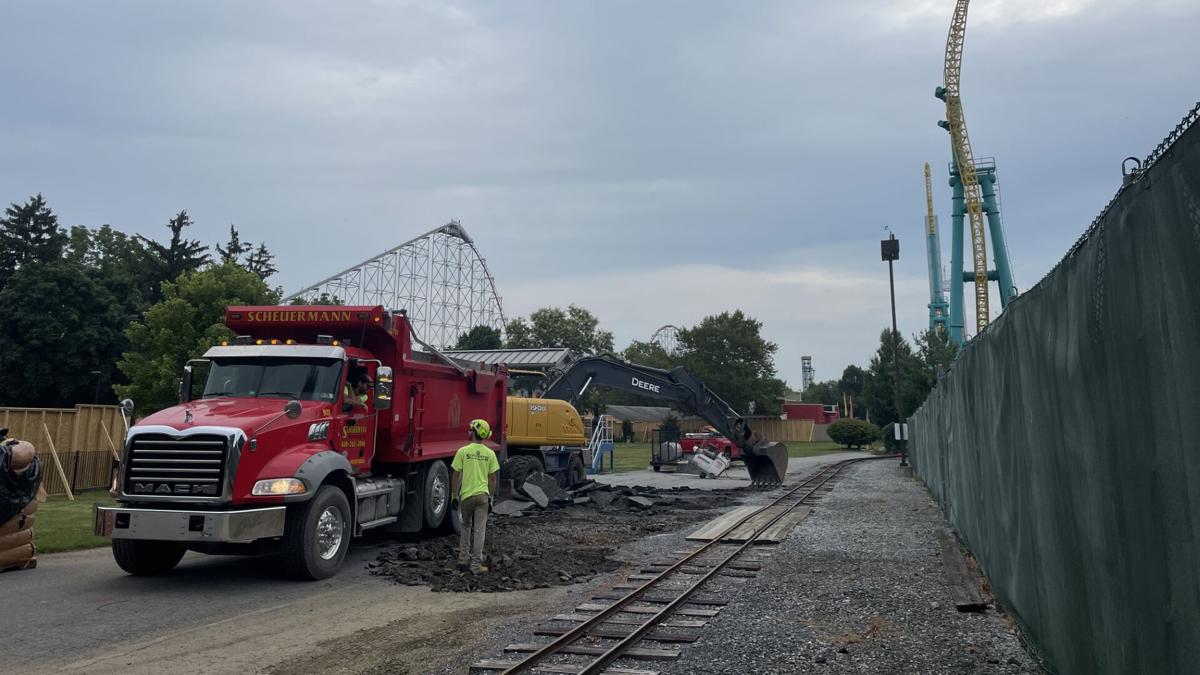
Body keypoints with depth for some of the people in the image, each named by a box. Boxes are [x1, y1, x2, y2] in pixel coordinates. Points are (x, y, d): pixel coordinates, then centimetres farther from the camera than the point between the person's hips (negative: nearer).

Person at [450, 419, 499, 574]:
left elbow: (455, 475, -5)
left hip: (466, 495, 0)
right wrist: (491, 497, 12)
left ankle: (463, 560, 19)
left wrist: (453, 495, 5)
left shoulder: (463, 451, -7)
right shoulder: (490, 453, 0)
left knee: (466, 527, 19)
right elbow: (492, 478, 3)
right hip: (483, 496, 0)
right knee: (479, 530, 2)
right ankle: (476, 565, 2)